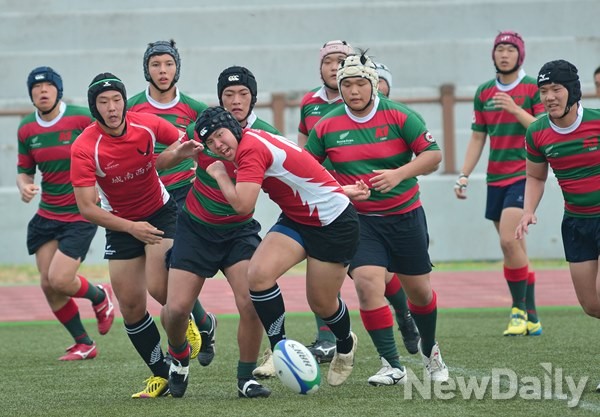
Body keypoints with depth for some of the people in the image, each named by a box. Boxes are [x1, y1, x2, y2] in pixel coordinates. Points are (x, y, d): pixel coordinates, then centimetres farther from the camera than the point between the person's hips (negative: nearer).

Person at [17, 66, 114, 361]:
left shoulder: (82, 118, -12)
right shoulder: (26, 129, 3)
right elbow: (24, 170, 13)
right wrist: (24, 186, -10)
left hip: (81, 215, -6)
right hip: (47, 216, 6)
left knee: (59, 280, -15)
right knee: (47, 284, 2)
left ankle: (99, 296, 19)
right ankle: (84, 344, 19)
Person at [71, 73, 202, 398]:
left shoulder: (147, 124, -16)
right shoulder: (84, 148, -22)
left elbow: (183, 142, 5)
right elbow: (86, 208, -24)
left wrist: (179, 152, -20)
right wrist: (131, 228, -34)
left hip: (160, 213, 0)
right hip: (120, 224, 1)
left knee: (158, 287, -21)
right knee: (131, 307, -1)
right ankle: (162, 375, 15)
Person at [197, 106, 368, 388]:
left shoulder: (250, 148, -25)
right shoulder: (255, 141, 5)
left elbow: (242, 205, -31)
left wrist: (219, 174, -13)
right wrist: (338, 189, 21)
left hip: (334, 224, -8)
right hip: (295, 219, 8)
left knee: (322, 305, 5)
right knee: (259, 274, -16)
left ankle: (345, 345, 37)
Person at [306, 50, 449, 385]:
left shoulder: (398, 115, -9)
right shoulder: (328, 126, -3)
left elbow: (433, 154, -11)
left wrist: (399, 174, -25)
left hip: (405, 215, 0)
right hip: (359, 219, 0)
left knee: (419, 289, 10)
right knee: (367, 282, -21)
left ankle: (430, 350, 40)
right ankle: (393, 366, -13)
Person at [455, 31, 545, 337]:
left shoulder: (534, 88, -3)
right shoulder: (484, 92, 12)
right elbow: (477, 138, 17)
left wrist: (515, 110, -21)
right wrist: (464, 176, 11)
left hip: (524, 174, -5)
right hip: (496, 179, 5)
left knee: (508, 240, -20)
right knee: (515, 249, 5)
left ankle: (520, 309, -9)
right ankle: (531, 318, 10)